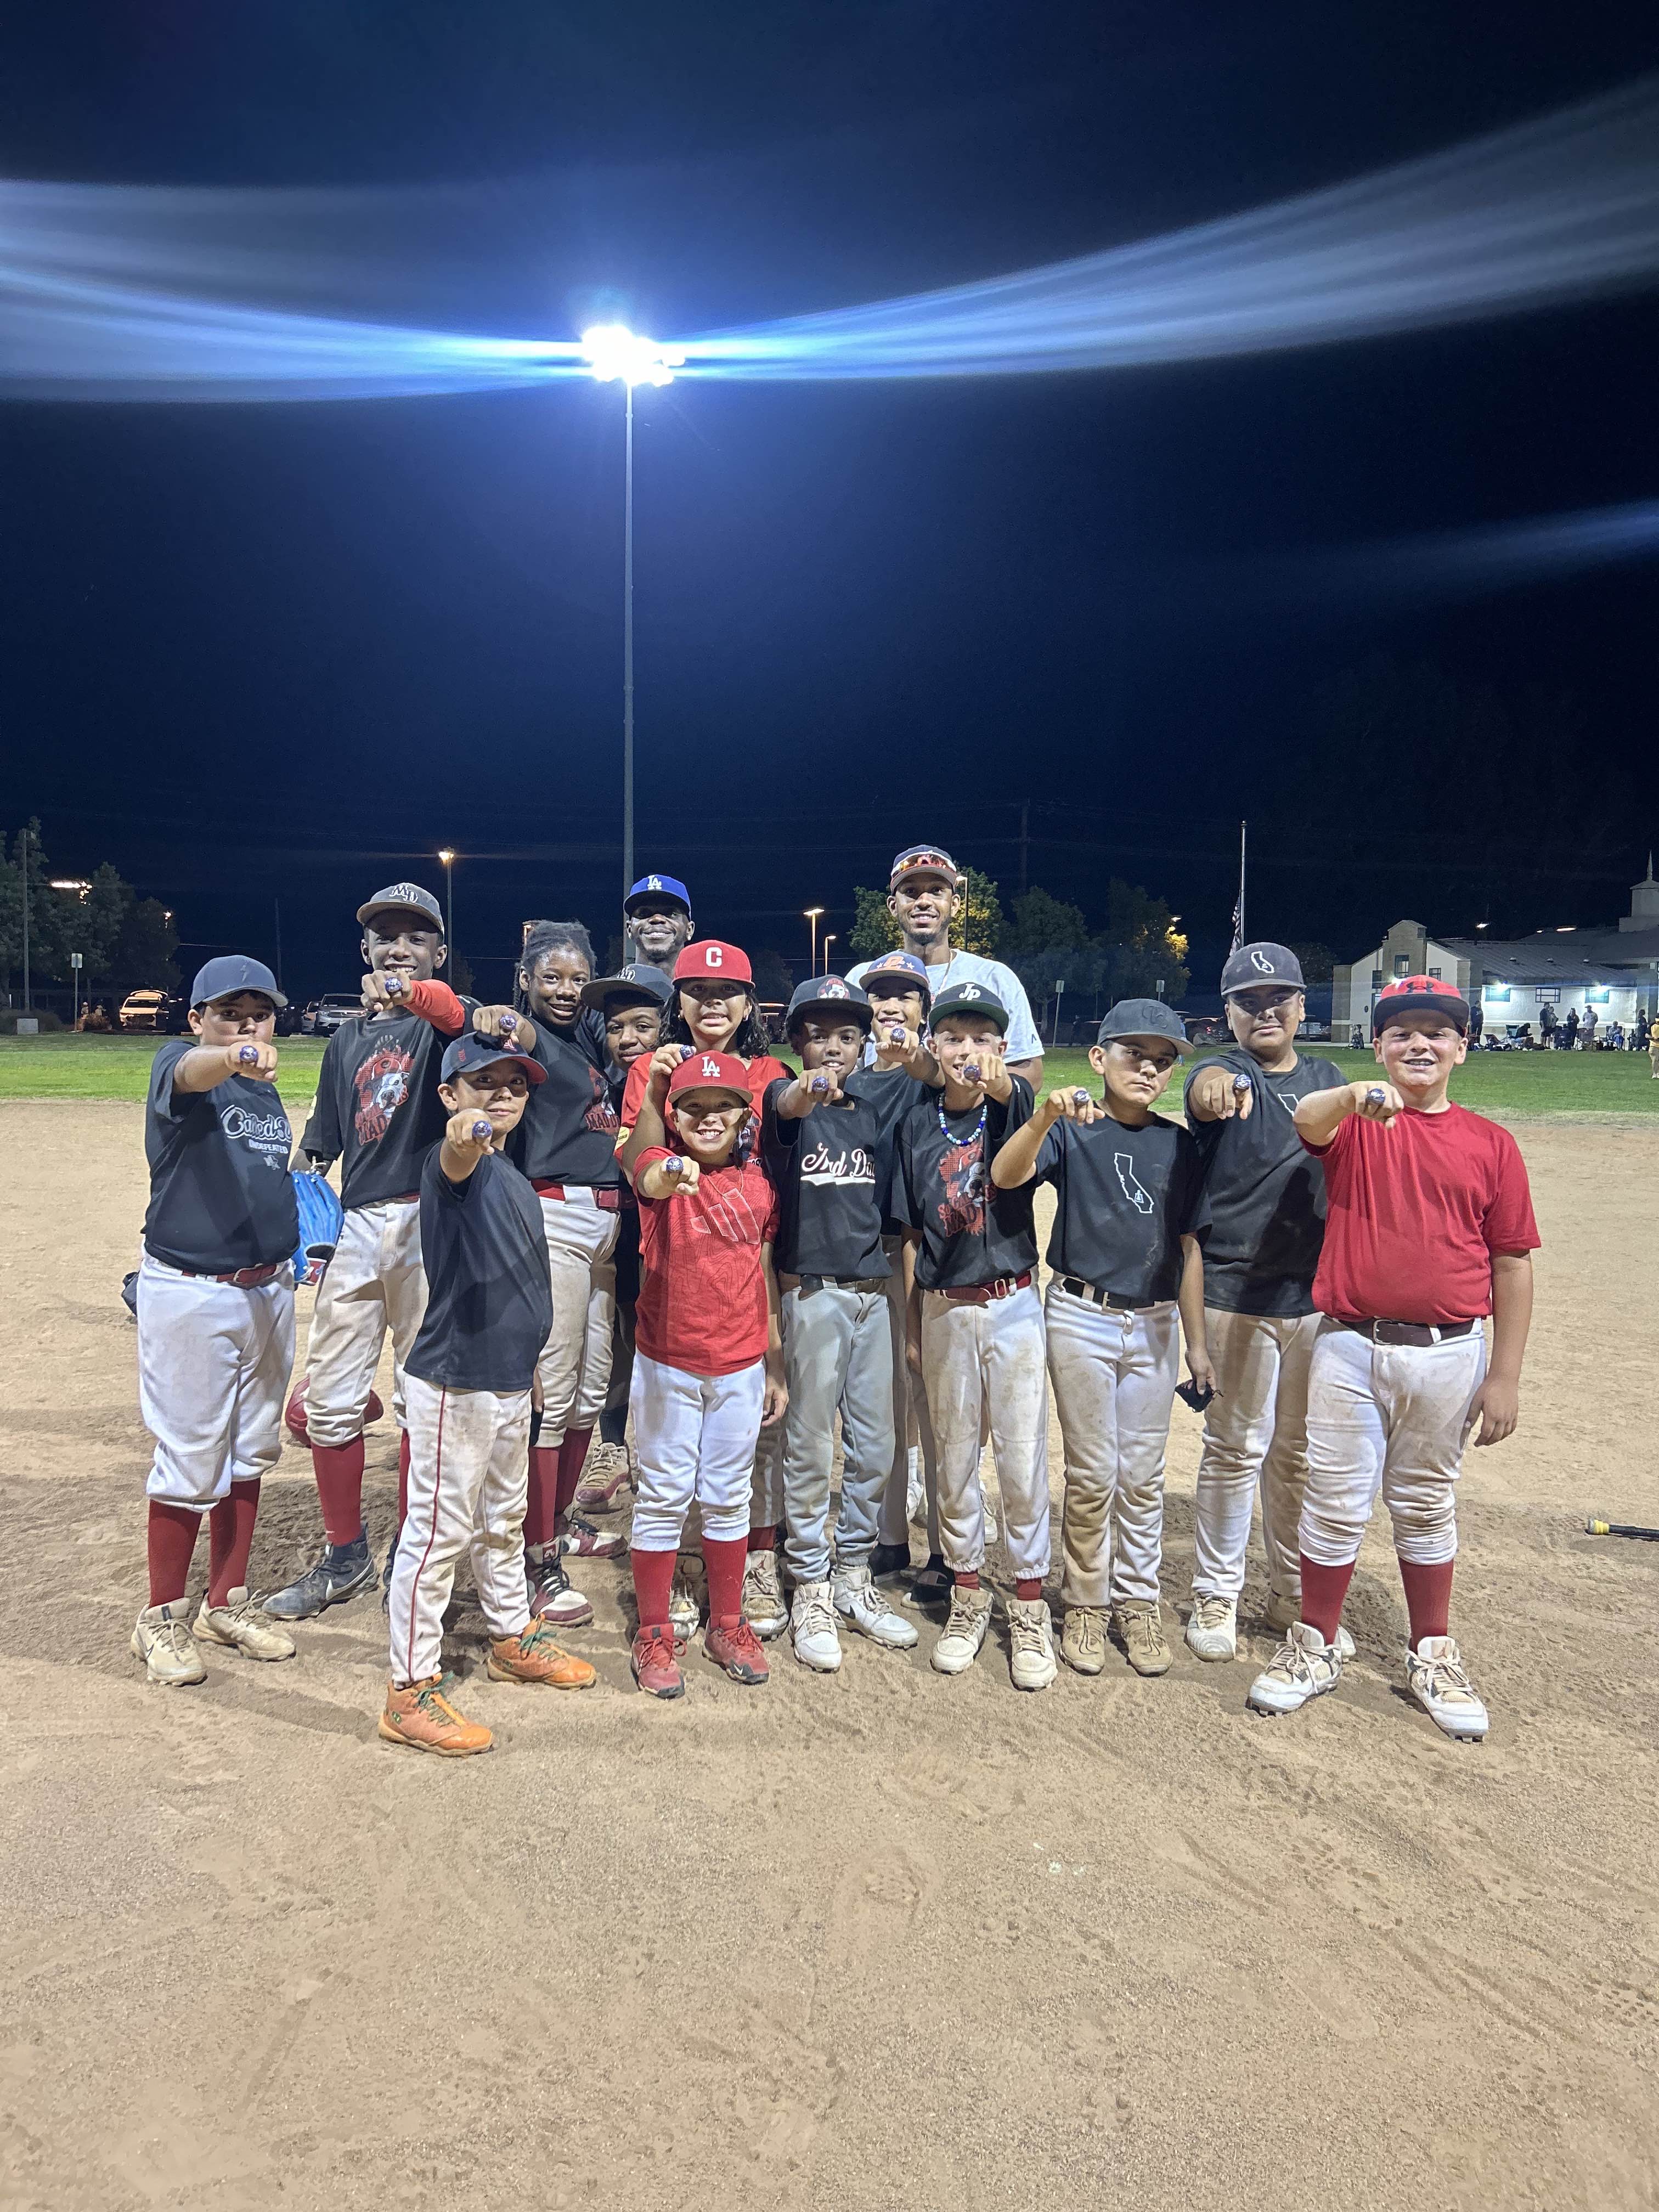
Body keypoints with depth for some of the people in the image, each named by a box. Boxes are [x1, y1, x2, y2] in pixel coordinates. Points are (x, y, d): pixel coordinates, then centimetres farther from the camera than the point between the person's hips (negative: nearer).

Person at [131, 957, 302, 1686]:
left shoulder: (268, 1090, 11)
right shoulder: (176, 1063, -9)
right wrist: (232, 1058, -57)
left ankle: (226, 1604, 29)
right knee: (191, 1461, 0)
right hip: (191, 1294, -7)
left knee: (250, 1454, 14)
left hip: (268, 1290, 7)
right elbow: (189, 1074, -34)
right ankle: (163, 1617, 18)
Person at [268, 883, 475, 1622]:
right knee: (328, 1400, 8)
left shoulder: (440, 1019, 1)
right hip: (355, 1226, 5)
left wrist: (415, 996, -47)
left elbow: (466, 1018, -27)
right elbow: (319, 1150, 18)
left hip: (425, 1226, -5)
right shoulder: (348, 1039, 17)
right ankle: (345, 1558, 24)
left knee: (422, 1398, 3)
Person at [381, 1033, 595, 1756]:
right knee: (438, 1533, 0)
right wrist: (465, 1136, -66)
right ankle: (411, 1694, 12)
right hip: (453, 1386, -9)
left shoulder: (514, 1178, 10)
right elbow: (456, 1162, -43)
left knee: (503, 1522, 24)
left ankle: (513, 1638, 43)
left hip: (509, 1382, 9)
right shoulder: (454, 1162, -16)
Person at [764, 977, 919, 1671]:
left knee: (875, 1446, 11)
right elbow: (786, 1106, -31)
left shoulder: (873, 1112, 10)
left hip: (875, 1293, 5)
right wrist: (809, 1088, -54)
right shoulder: (787, 1100, -4)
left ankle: (854, 1577, 27)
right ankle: (810, 1589, 16)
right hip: (812, 1294, -5)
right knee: (810, 1447, 4)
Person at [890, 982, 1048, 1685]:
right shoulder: (918, 1123, 2)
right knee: (955, 1458, 12)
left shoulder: (1014, 1107, -4)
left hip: (1013, 1306, -2)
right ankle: (966, 1594, 28)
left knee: (1023, 1459, 3)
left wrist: (1002, 1086, -52)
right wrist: (911, 1325, 7)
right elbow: (911, 1232, 7)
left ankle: (1029, 1603, 19)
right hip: (945, 1312, 3)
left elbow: (1024, 1149, -31)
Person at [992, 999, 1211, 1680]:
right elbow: (1005, 1176, -25)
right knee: (1092, 1474, 4)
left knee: (1143, 1474, 12)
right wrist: (1045, 1117, -43)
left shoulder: (1181, 1148, 5)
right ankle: (1085, 1602, 22)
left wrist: (1196, 1342, 10)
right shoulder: (1072, 1132, -6)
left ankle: (1137, 1603, 26)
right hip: (1082, 1317, -3)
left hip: (1154, 1324, 3)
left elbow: (1188, 1246, 10)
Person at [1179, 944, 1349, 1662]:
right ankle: (1216, 1597, 17)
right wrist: (1216, 1089, -56)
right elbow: (1206, 1089, -32)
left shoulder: (1329, 1080, 10)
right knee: (1238, 1446, 1)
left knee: (1300, 1451, 15)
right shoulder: (1224, 1075, -8)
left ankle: (1293, 1594, 30)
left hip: (1317, 1292, 5)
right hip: (1236, 1294, -5)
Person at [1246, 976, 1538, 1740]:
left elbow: (1512, 1264, 2)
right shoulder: (1354, 1124, 0)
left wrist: (1505, 1375, 0)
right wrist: (1357, 1095, -48)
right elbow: (1307, 1120, -25)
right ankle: (1315, 1648, 25)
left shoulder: (1490, 1144, 1)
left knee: (1425, 1504, 16)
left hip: (1446, 1354, 1)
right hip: (1349, 1346, -1)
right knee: (1336, 1502, 8)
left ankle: (1432, 1655, 32)